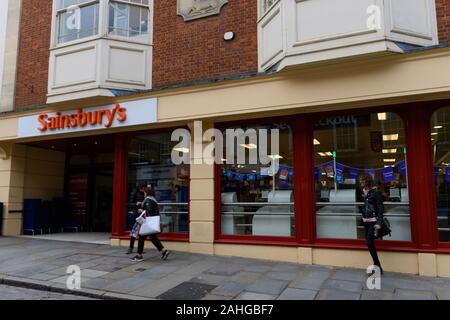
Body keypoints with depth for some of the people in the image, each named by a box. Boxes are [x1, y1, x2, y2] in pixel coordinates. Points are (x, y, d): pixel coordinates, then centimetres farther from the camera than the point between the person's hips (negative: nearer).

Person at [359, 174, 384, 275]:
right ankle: (377, 266, 16)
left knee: (370, 242, -14)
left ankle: (378, 266, -1)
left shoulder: (376, 191, -11)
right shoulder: (363, 191, 9)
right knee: (369, 243, 6)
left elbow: (381, 208, -12)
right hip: (366, 221, 7)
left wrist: (379, 222, -18)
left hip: (374, 221, -7)